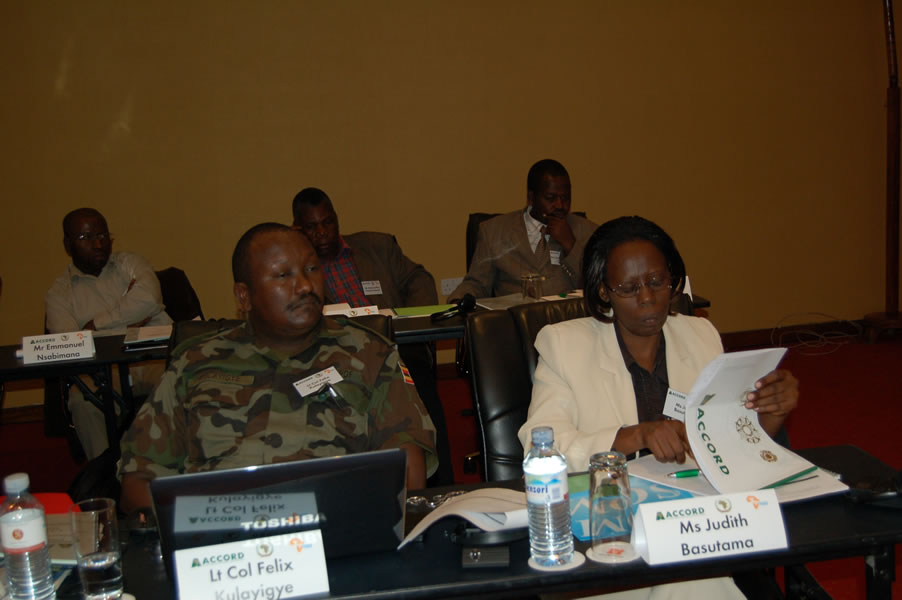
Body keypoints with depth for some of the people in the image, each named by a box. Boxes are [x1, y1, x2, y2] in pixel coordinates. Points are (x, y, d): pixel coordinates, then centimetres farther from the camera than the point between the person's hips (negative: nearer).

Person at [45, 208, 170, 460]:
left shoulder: (131, 264, 16)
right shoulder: (59, 293, 13)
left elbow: (149, 299, -8)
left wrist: (95, 324, -2)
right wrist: (128, 320, -2)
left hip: (156, 358, 0)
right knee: (83, 399, -34)